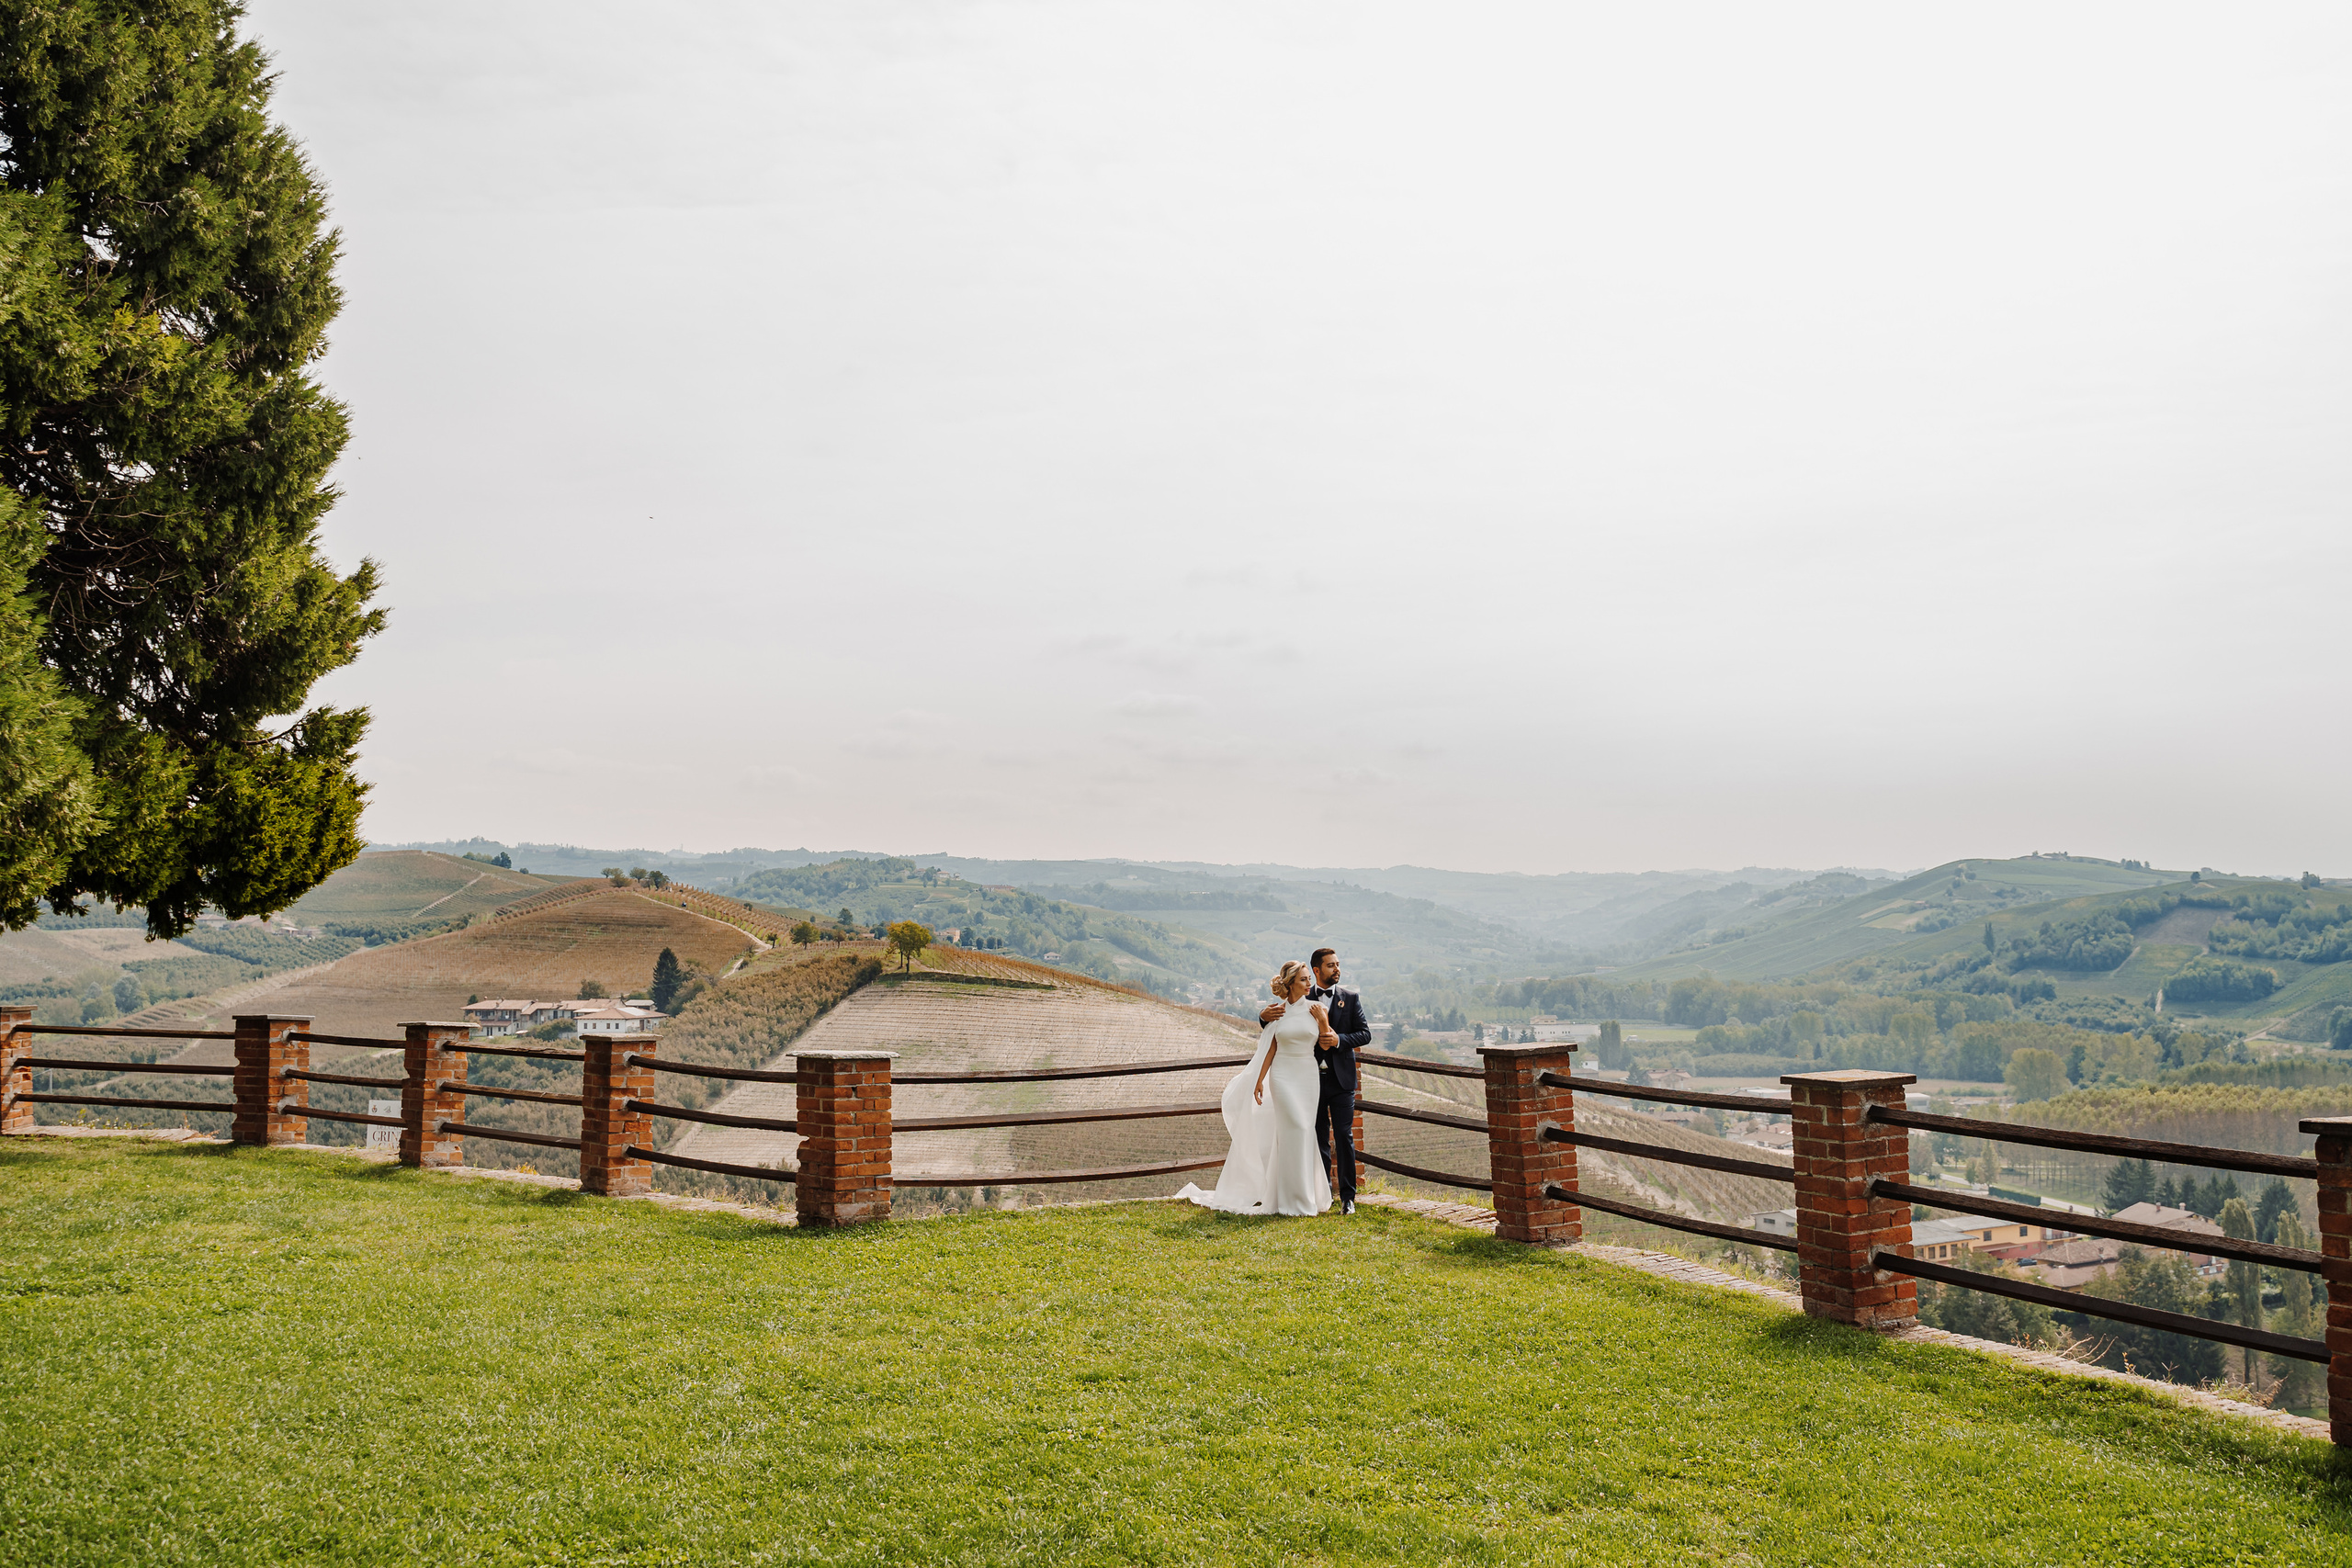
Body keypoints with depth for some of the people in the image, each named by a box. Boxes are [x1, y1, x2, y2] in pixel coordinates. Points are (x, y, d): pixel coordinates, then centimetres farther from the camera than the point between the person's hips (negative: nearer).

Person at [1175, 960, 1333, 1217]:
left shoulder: (1316, 1008, 2)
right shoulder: (1277, 1012, 4)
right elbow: (1270, 1049, 8)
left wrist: (1322, 1020, -10)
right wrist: (1259, 1080, 5)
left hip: (1308, 1077, 1)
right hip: (1283, 1077, -1)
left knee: (1295, 1135, 3)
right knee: (1297, 1130, -8)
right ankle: (1297, 1200, 2)